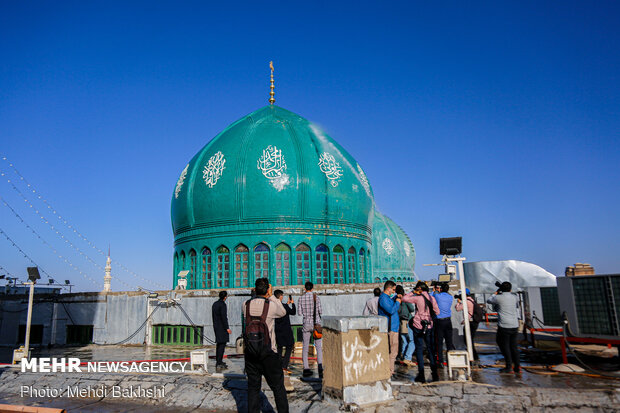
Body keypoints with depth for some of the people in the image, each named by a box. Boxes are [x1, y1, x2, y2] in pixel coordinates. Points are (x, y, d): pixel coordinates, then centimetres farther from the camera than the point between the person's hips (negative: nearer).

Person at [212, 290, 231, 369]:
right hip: (222, 327, -9)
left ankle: (218, 361, 20)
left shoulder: (214, 304, 13)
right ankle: (219, 363, -10)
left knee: (218, 343, 15)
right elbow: (223, 317, -20)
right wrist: (227, 328, -17)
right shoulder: (222, 304, -14)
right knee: (222, 344, -8)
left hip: (216, 326, 9)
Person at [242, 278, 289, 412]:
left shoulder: (246, 305, -1)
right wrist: (271, 296, 6)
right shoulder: (271, 305, -11)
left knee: (253, 387, 12)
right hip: (268, 351, -4)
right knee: (278, 387, 8)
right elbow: (283, 312, 9)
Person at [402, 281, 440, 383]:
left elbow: (404, 298, -5)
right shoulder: (432, 298, 0)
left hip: (418, 326, -4)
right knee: (431, 349, 13)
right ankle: (435, 374, 14)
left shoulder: (417, 298, -12)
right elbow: (437, 312, 8)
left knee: (419, 350, 4)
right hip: (429, 326, 4)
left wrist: (412, 293, 4)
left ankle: (421, 375, 4)